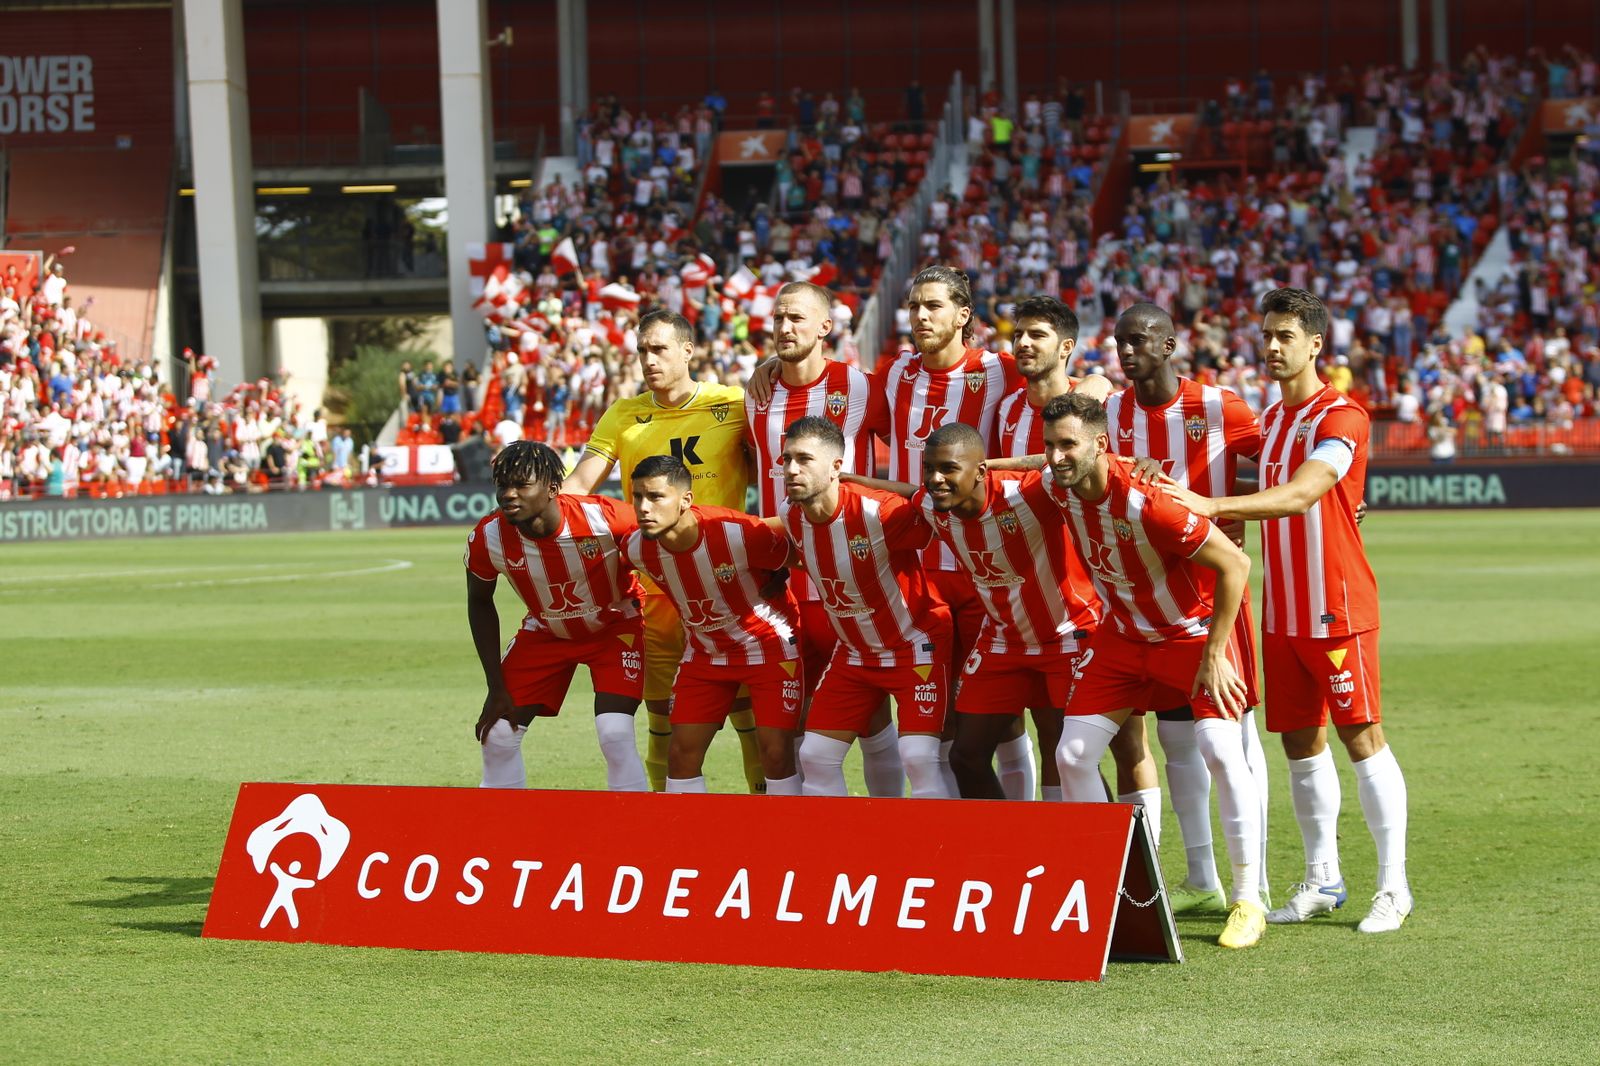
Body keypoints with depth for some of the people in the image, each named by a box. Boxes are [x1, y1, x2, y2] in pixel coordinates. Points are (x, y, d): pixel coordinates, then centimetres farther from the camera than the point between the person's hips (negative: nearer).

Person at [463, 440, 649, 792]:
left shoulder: (604, 519, -34)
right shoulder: (487, 539, -24)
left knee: (615, 734, -20)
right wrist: (496, 687, -4)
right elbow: (479, 603, -3)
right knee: (498, 736, -2)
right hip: (545, 631, 3)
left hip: (615, 627, -3)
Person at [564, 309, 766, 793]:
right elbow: (578, 485, 0)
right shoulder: (623, 416, 8)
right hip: (653, 586, 2)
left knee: (748, 709, -4)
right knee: (663, 720, 7)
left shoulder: (735, 404, 1)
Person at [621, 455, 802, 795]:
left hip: (768, 645, -5)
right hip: (705, 651, 5)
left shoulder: (739, 534, -32)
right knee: (682, 754, 1)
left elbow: (793, 550, -11)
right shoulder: (637, 549, -16)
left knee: (776, 754, -10)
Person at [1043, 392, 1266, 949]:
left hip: (1193, 630, -6)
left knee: (1220, 747, -20)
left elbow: (1235, 564, -28)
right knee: (1073, 755, -2)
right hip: (1121, 635, 6)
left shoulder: (1144, 504, -34)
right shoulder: (1058, 489, -15)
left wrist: (1214, 654, -24)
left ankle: (1248, 901, -8)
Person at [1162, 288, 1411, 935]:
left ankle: (1393, 886, -2)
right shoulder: (1271, 417, 15)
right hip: (1282, 610, 8)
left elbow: (1301, 495, -26)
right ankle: (1321, 880, 17)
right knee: (1300, 742, 8)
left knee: (1360, 736, -6)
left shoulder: (1341, 418, -12)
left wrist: (1213, 506, -35)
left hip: (1338, 607, -8)